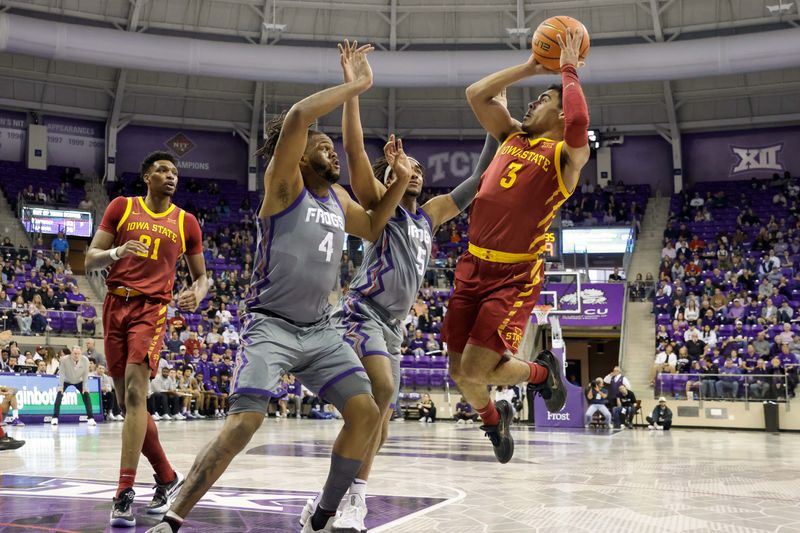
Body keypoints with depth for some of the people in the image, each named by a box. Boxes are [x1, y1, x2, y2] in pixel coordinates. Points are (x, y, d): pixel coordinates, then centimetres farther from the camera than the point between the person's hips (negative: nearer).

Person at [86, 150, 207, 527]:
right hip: (116, 305, 2)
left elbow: (201, 276, 15)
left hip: (152, 309, -2)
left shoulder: (186, 222, 8)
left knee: (135, 393, -20)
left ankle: (124, 495, -20)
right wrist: (117, 252, -17)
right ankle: (167, 478, 23)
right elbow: (90, 260, 5)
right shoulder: (121, 207, 7)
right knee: (127, 402, 6)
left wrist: (197, 294, -8)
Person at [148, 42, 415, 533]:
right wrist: (356, 85, -18)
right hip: (272, 325, -7)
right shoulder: (284, 182, -6)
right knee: (245, 422, -20)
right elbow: (296, 118, -24)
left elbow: (373, 228, 32)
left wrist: (401, 181, 17)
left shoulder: (338, 197, 14)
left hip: (320, 329, 7)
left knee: (366, 413, -5)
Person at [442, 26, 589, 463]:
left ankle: (543, 371, 17)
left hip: (515, 276, -6)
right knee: (459, 372, 7)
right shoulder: (513, 135, 14)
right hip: (473, 267, 6)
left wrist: (569, 71, -12)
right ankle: (493, 419, 39)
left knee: (476, 369, -14)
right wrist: (530, 67, 14)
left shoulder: (566, 154, -5)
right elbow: (476, 94, 15)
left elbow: (579, 122, -27)